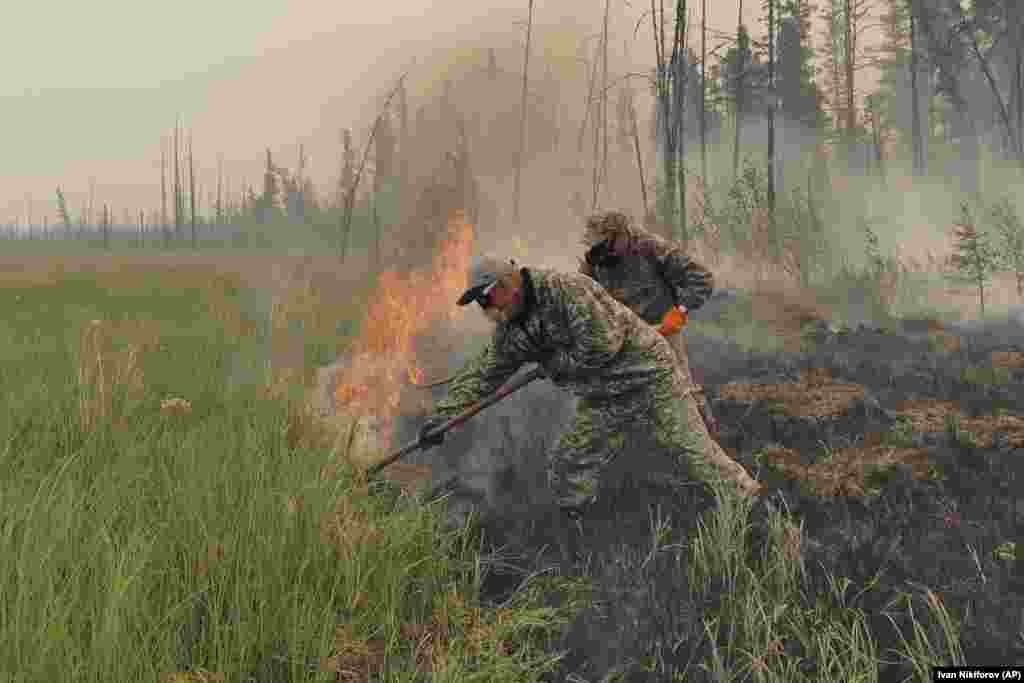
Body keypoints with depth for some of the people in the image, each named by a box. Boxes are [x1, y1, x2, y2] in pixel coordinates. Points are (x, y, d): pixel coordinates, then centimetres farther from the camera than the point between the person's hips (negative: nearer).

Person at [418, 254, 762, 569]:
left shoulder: (565, 288, -25)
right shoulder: (510, 329, 3)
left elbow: (602, 344, -29)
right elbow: (482, 372, 9)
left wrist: (557, 362, -14)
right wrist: (441, 414, 4)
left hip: (649, 380, -8)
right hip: (604, 399, 8)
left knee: (697, 455, -7)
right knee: (567, 463, 2)